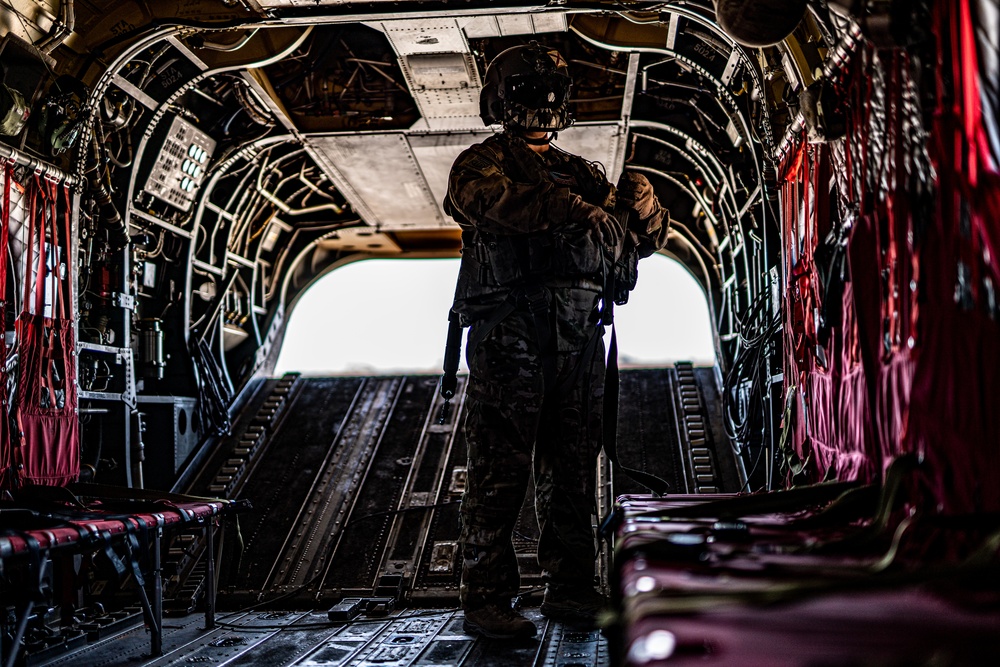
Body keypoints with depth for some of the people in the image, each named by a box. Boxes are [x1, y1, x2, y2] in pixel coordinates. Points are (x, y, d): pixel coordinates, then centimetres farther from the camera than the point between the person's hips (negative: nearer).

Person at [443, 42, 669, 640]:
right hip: (508, 336, -5)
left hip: (578, 339, 5)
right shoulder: (482, 163, 8)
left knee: (574, 471, 8)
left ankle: (571, 589, 16)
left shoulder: (581, 173, 24)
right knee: (501, 470, -5)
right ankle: (486, 597, 1)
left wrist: (644, 205, -1)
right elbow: (491, 200, -17)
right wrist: (575, 206, -25)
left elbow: (645, 240, 23)